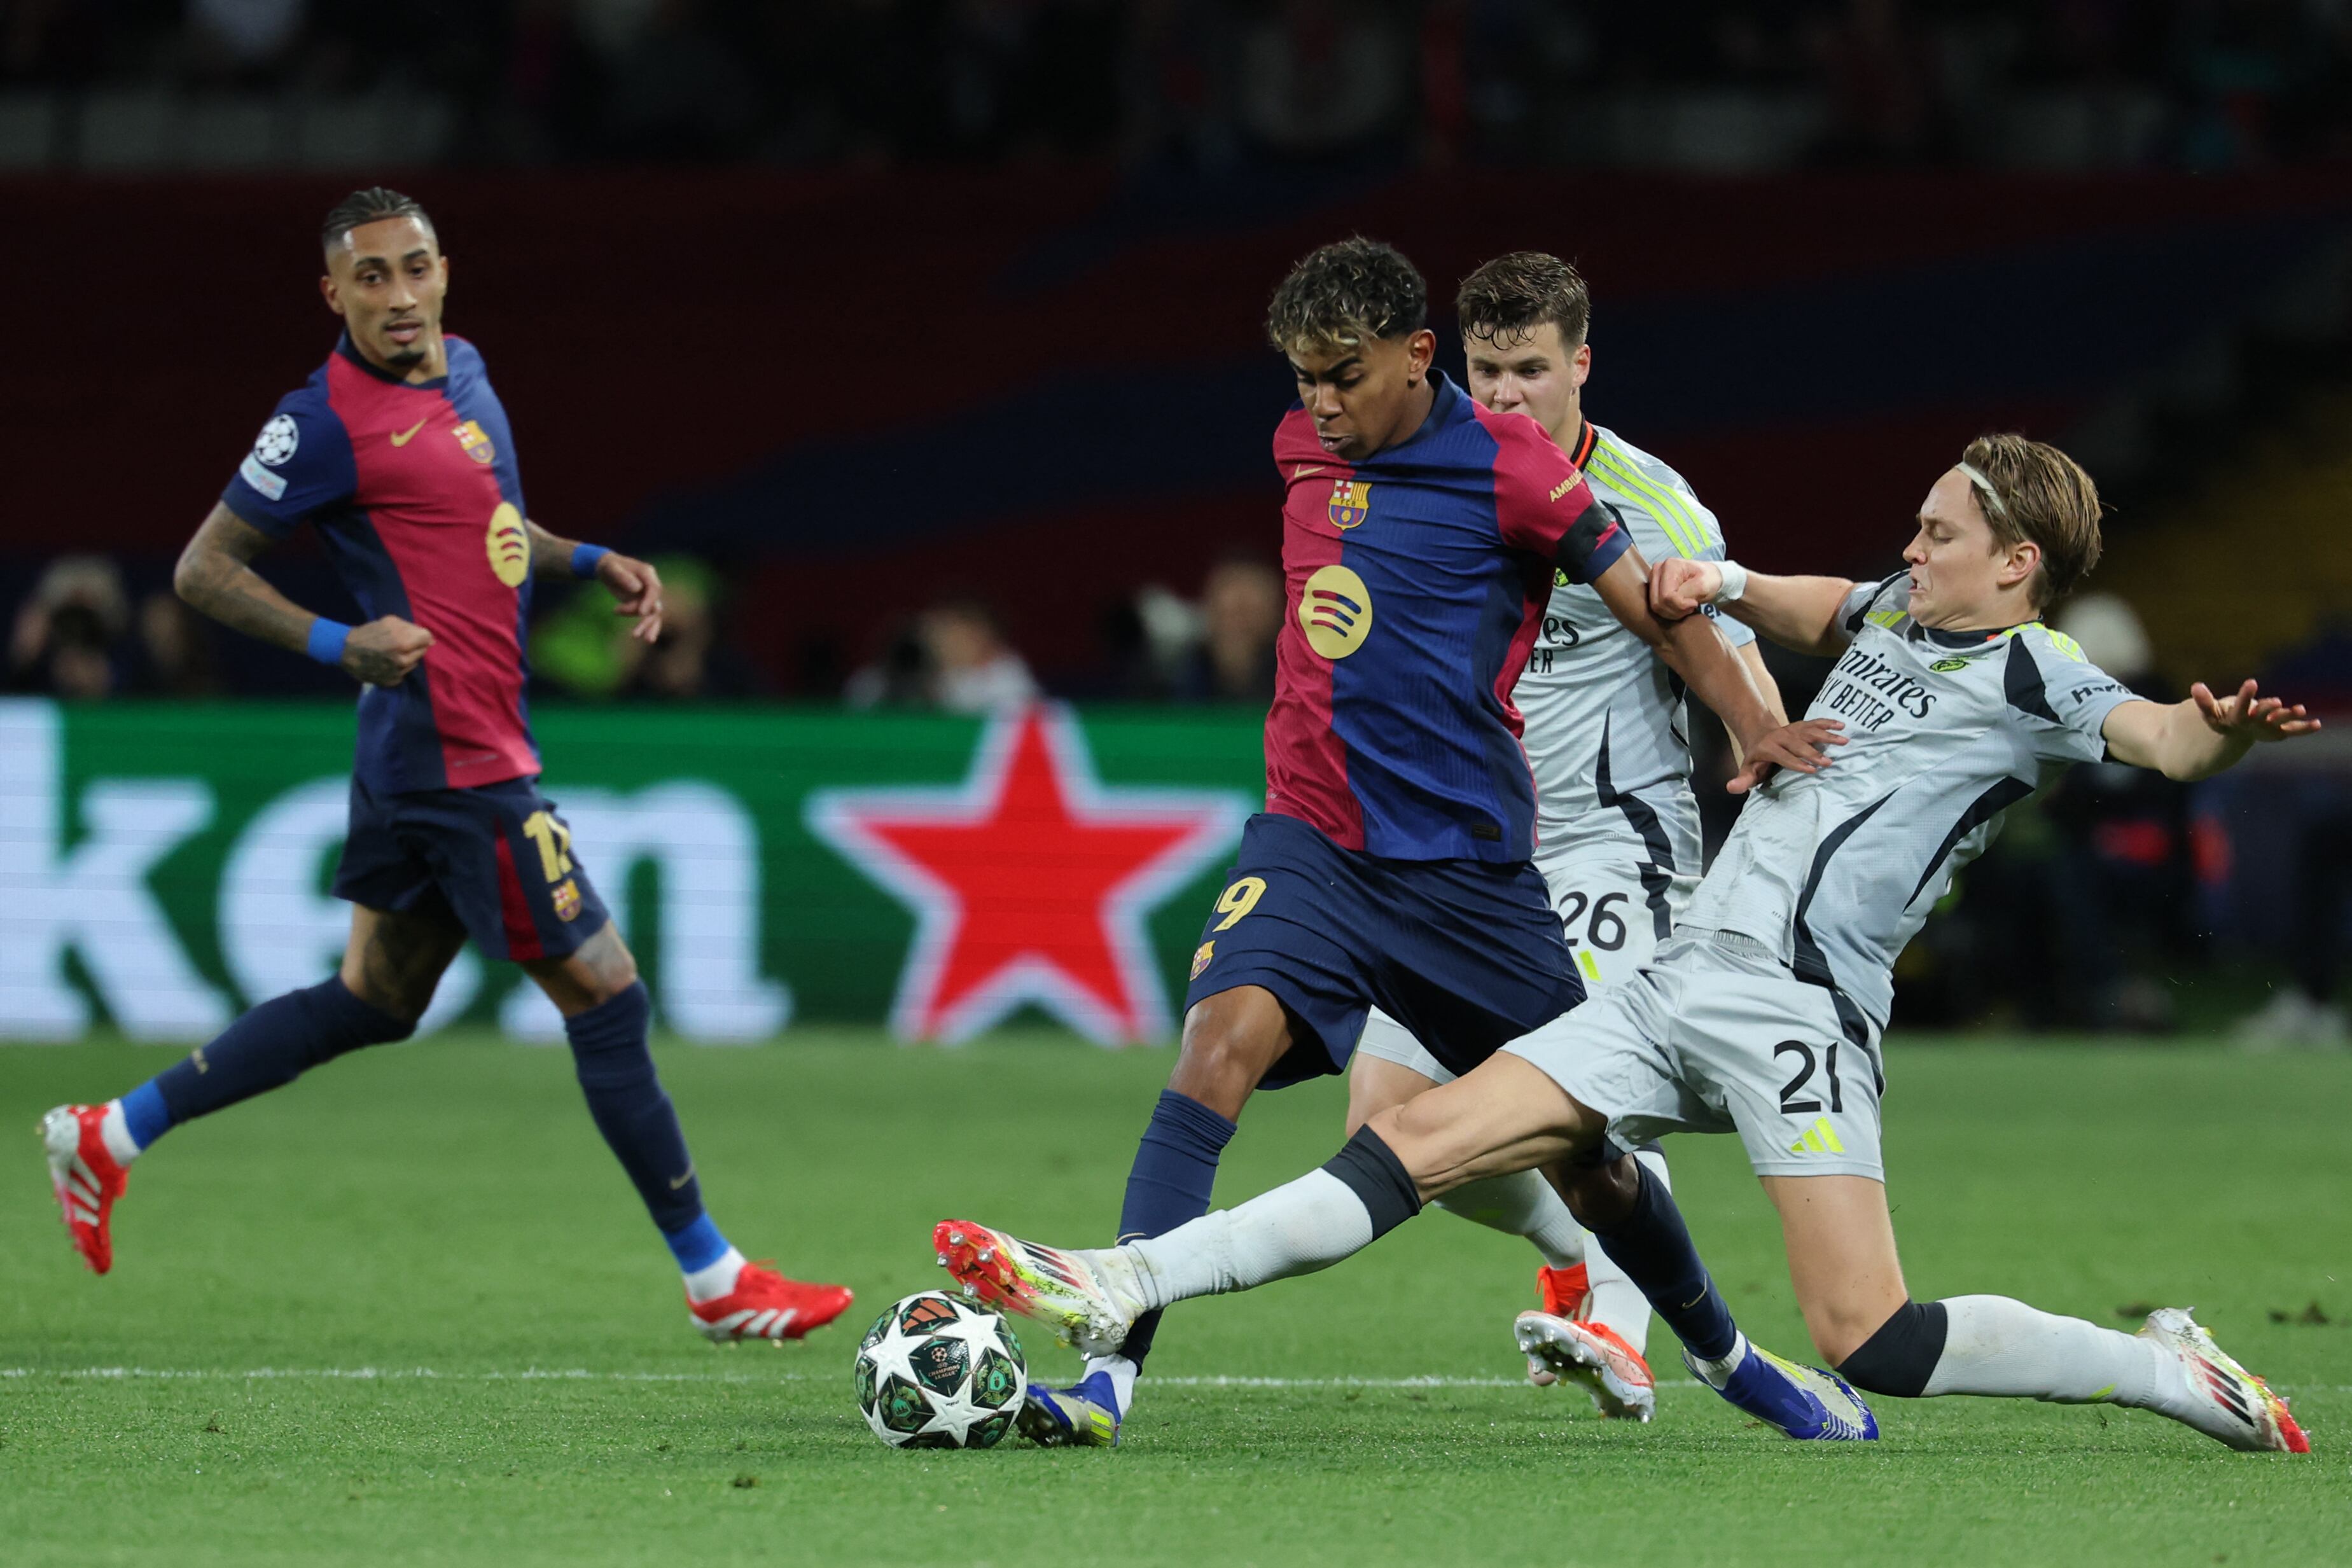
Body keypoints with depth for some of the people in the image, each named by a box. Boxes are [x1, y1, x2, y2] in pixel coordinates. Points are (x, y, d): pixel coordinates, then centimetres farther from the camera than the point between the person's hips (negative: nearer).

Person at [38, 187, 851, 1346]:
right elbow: (203, 570, -10)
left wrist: (591, 562, 14)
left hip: (422, 761, 10)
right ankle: (714, 1282, 3)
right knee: (606, 996, -5)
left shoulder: (461, 371, 12)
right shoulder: (329, 421, -14)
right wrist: (336, 644, -21)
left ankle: (109, 1136, 24)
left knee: (372, 1001, 18)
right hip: (459, 759, -10)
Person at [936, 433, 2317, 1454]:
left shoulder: (2034, 678, -4)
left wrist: (2225, 731, -44)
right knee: (1425, 1140, 3)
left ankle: (2179, 1379, 0)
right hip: (1682, 984, 9)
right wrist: (1721, 582, 20)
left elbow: (2163, 739, -21)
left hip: (1801, 1006, -9)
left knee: (1876, 1346, -15)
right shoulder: (1894, 614, 19)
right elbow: (1802, 610, 40)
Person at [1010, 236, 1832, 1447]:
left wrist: (1754, 725, -16)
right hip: (1312, 844, 3)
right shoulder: (1303, 449, 8)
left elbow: (1648, 604, -7)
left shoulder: (1505, 465, -8)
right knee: (1224, 1038, -23)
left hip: (1467, 863, -3)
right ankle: (1113, 1370, -31)